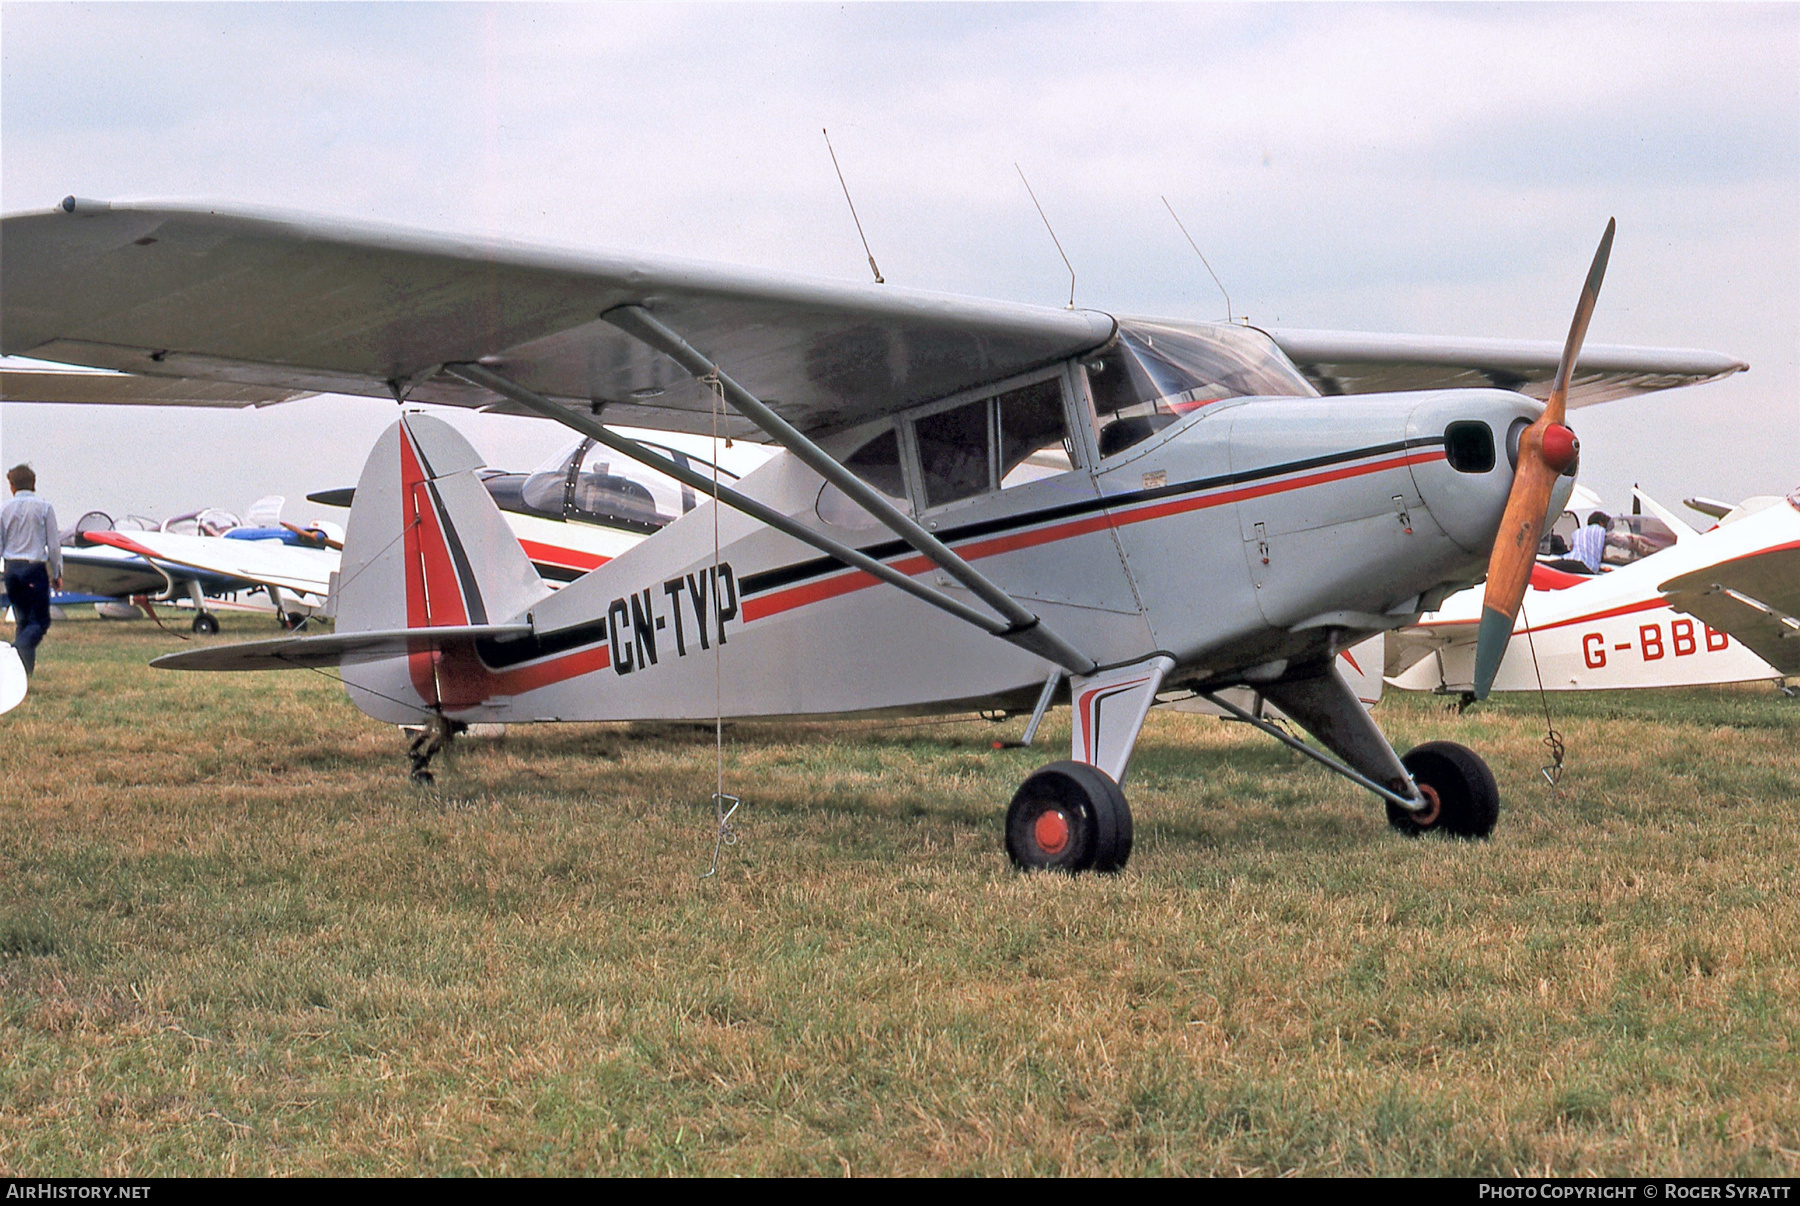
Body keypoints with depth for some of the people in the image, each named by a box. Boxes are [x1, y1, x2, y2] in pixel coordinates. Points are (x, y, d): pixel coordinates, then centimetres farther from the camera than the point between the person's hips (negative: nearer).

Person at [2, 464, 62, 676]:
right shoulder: (43, 508, -3)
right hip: (35, 567, -4)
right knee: (40, 621, -2)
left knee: (22, 619, 14)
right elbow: (53, 544, -2)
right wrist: (57, 574, 7)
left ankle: (26, 664, 8)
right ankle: (20, 647, -29)